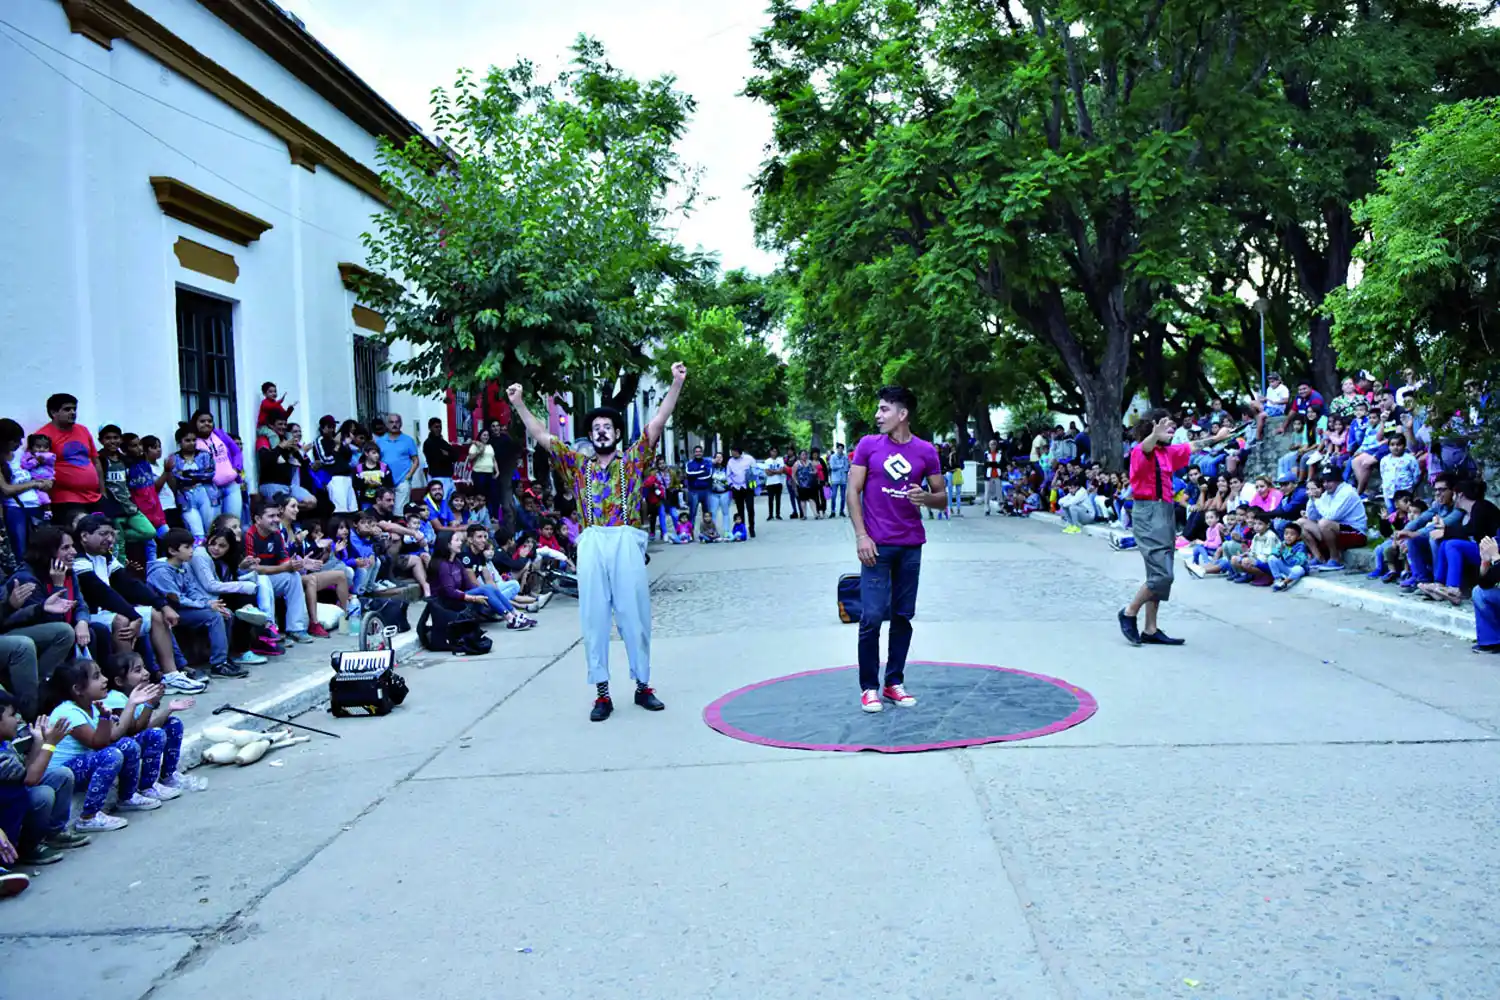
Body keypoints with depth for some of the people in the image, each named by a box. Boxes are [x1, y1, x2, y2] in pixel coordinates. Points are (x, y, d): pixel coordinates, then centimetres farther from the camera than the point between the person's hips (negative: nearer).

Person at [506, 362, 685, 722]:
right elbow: (542, 436, 17)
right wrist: (519, 404, 11)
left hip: (626, 541, -2)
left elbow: (658, 422, 4)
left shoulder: (633, 459, 12)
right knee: (594, 618, 2)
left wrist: (676, 383, -4)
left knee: (635, 615, 3)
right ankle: (602, 692, 9)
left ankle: (643, 686, 16)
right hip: (591, 543, 2)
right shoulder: (579, 463, 18)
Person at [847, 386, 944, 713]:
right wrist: (861, 535, -9)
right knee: (872, 616, -5)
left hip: (911, 546, 2)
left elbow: (942, 499, 8)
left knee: (903, 616, 8)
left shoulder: (926, 451, 3)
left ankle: (894, 682, 20)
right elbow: (853, 491, 0)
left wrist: (925, 497, -15)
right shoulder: (868, 445, 0)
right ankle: (869, 687, 7)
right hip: (877, 545, -2)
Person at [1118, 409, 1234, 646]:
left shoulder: (1168, 452, 14)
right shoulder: (1140, 451, -11)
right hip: (1148, 514, -9)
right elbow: (1146, 447, -35)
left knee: (1160, 575, 9)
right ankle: (1129, 613, 4)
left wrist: (1217, 438, 44)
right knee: (1162, 574, -15)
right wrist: (1157, 433, -57)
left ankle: (1150, 631, 15)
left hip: (1166, 512, 9)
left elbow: (1192, 446, 32)